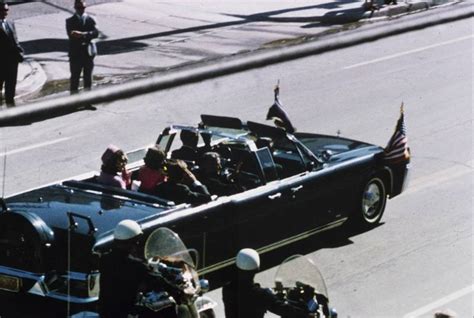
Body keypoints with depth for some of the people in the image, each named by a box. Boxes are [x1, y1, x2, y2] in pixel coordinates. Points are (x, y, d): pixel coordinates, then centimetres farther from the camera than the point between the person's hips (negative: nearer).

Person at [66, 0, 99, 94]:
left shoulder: (90, 19, 7)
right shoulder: (70, 21, 3)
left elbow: (96, 33, -7)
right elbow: (71, 35, -12)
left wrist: (83, 34, -23)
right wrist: (86, 36, -23)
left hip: (88, 52, 2)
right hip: (75, 53, -2)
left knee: (88, 75, 9)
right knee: (75, 76, -1)